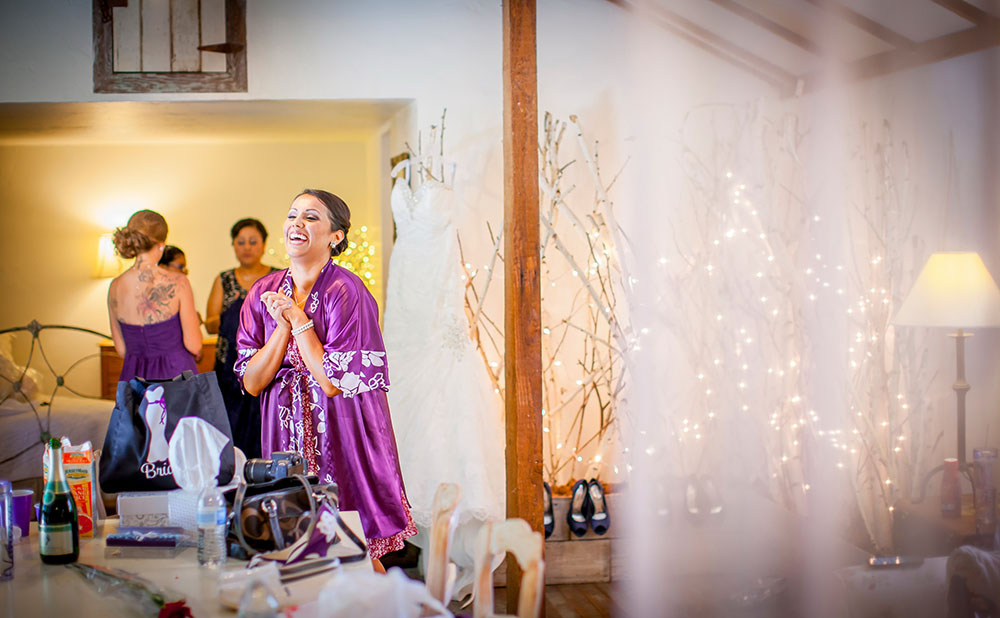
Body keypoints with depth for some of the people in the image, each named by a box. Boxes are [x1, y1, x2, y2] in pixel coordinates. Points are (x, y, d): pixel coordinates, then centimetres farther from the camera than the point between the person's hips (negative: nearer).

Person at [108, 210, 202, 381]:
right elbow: (194, 346, -9)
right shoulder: (177, 282, -12)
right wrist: (195, 321, 11)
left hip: (135, 379, 4)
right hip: (176, 376, -4)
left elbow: (121, 349, 9)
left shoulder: (116, 287, 1)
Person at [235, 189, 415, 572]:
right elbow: (251, 382, 0)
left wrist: (298, 318, -13)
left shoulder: (346, 291, -12)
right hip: (287, 438, 5)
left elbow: (333, 382, -18)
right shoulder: (264, 293, 4)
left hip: (344, 437, -4)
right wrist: (283, 325, -11)